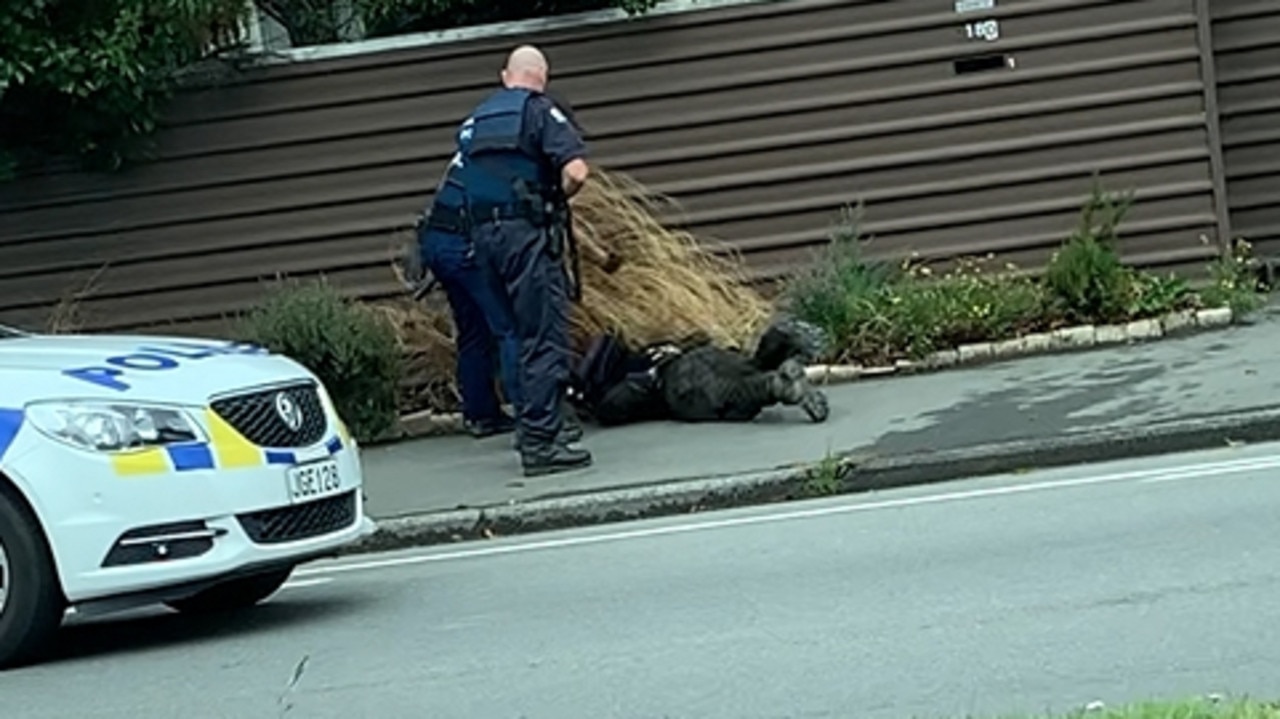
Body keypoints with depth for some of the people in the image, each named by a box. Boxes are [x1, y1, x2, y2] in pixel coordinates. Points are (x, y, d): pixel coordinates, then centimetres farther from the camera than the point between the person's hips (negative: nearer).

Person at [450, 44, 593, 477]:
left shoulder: (475, 120, 17)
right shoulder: (539, 111, -4)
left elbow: (459, 178, 16)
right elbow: (575, 170, -15)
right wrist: (557, 198, 3)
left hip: (483, 231, 7)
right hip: (528, 231, -7)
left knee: (525, 332, 18)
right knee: (546, 338, -7)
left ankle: (531, 425, 24)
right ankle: (541, 441, -12)